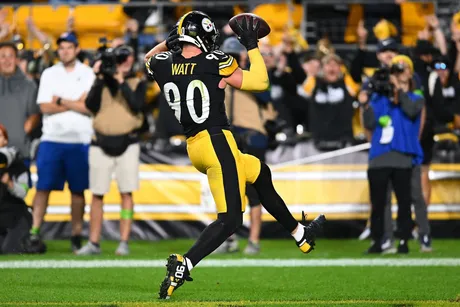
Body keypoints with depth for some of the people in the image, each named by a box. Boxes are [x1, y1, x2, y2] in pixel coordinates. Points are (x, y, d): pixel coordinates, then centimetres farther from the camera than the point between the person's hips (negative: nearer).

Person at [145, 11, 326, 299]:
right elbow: (261, 82, 1)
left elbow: (150, 59, 28)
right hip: (217, 143, -8)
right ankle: (183, 265, -23)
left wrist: (170, 42, 16)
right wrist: (252, 46, 7)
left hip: (194, 147, 8)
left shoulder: (164, 66, 1)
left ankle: (300, 234, 37)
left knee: (260, 173, 27)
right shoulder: (215, 64, -11)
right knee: (230, 219, -7)